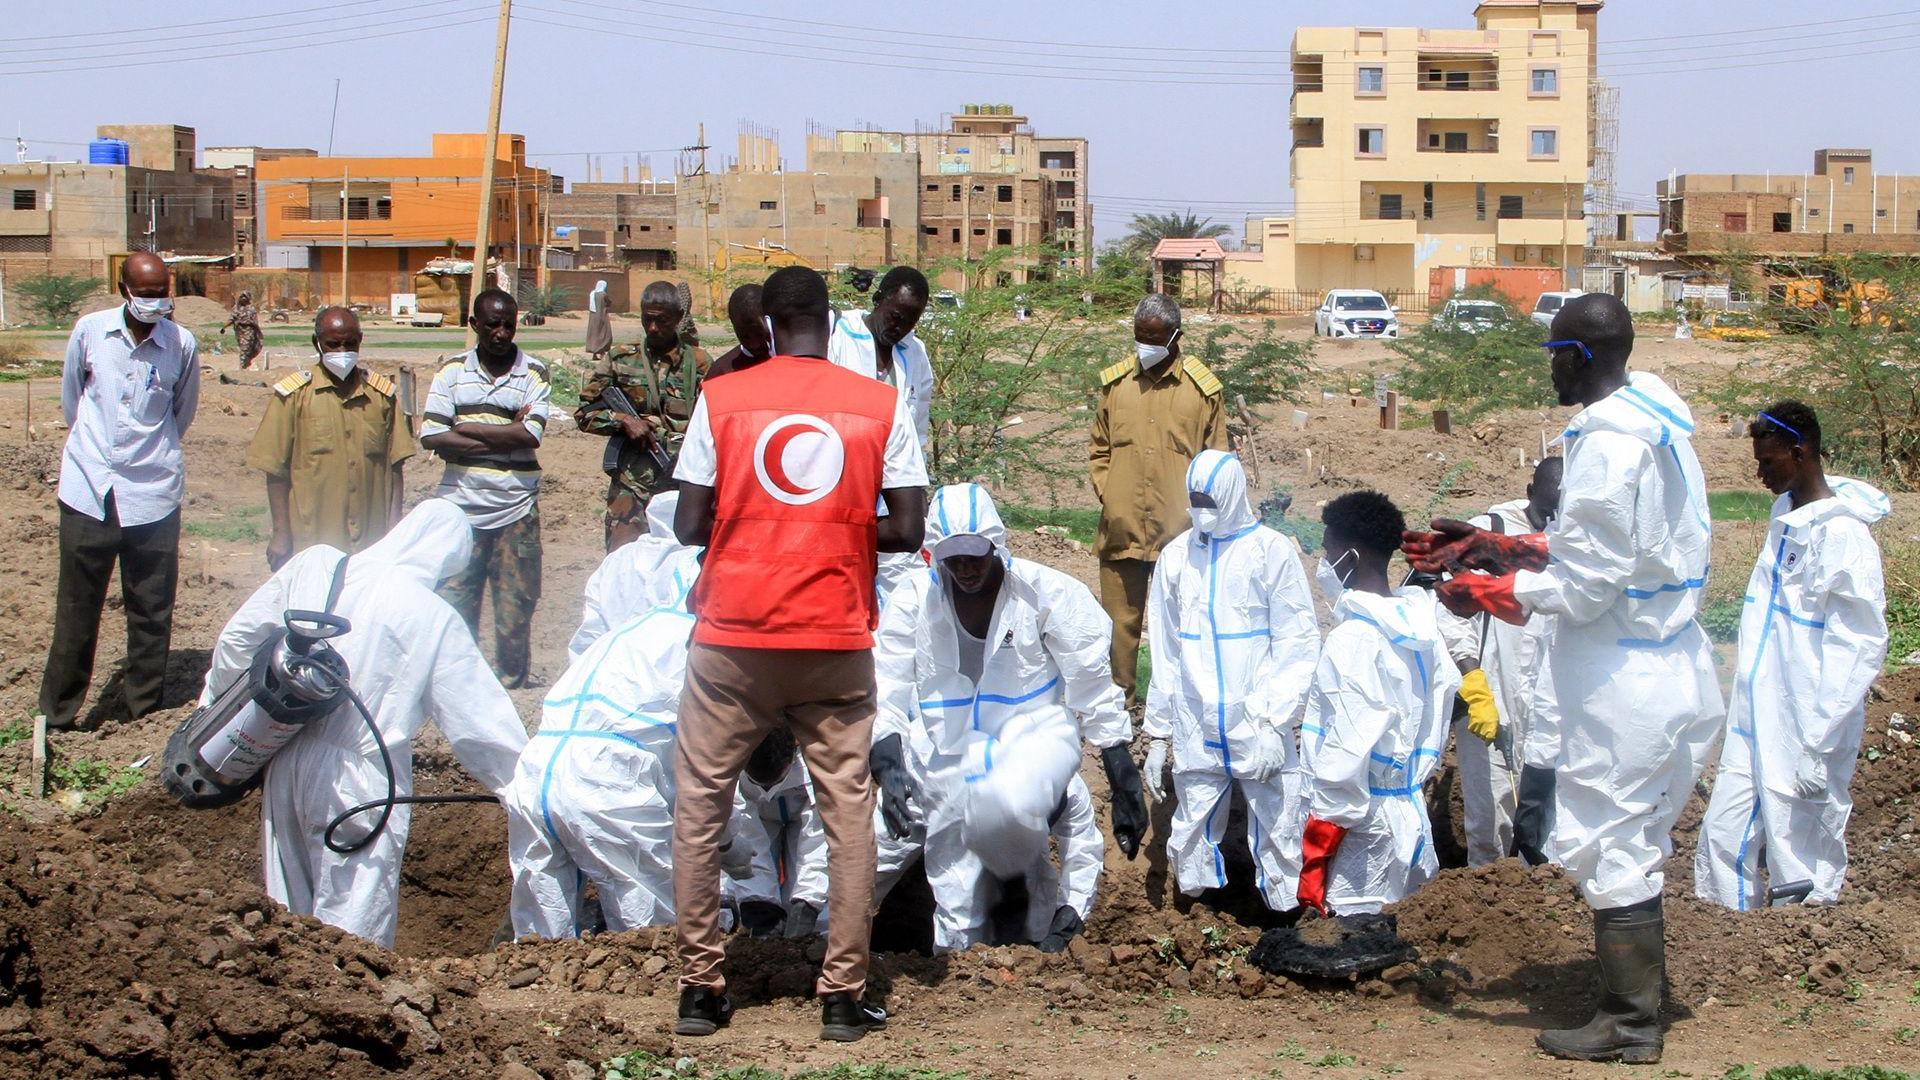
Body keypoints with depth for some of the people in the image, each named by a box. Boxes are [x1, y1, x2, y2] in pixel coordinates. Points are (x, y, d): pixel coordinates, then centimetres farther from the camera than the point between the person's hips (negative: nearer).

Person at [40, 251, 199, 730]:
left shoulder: (182, 344, -3)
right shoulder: (89, 331, -2)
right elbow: (71, 398, 13)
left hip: (152, 495, 0)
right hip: (88, 492, 0)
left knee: (151, 610, 6)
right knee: (76, 609, 6)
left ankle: (145, 708, 19)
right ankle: (57, 713, 17)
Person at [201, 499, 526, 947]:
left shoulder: (312, 565, 0)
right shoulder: (434, 619, -11)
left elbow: (239, 638, 7)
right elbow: (479, 723, -7)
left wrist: (215, 709, 23)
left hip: (287, 769, 5)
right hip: (360, 786, -5)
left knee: (290, 915, 20)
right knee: (354, 931, 6)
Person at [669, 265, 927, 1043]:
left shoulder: (721, 399, -1)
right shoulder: (882, 405, 1)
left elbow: (689, 525, -2)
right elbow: (907, 532, -2)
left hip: (734, 636, 0)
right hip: (837, 638, 0)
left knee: (700, 806, 12)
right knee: (847, 811, 8)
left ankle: (700, 988, 12)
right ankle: (844, 996, 8)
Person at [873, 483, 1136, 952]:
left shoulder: (1046, 591, -6)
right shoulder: (914, 599, -1)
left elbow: (1095, 693, -2)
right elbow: (887, 698, -2)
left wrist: (1125, 784, -4)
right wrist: (889, 767, -20)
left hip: (1033, 733, -2)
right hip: (949, 751, 2)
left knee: (1006, 806, -38)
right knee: (959, 933, -3)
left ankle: (1023, 882, -7)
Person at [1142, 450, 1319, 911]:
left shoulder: (1272, 551, -3)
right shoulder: (1176, 557, 8)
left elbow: (1298, 643, -5)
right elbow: (1165, 653, 13)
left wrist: (1275, 725, -13)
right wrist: (1158, 736, 11)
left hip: (1260, 735, -3)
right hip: (1197, 737, 3)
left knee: (1277, 842, -2)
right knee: (1191, 844, 5)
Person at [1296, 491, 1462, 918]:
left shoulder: (1354, 638, -15)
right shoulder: (1422, 630, 9)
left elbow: (1347, 752, -19)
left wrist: (1317, 845, -14)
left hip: (1361, 822, -8)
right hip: (1410, 813, 9)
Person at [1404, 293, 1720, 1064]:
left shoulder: (1607, 444, -21)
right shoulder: (1652, 417, 8)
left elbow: (1585, 584, -20)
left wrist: (1482, 592, -8)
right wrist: (1494, 548, 14)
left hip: (1622, 677, -10)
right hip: (1662, 666, 10)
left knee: (1608, 847, 1)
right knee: (1630, 844, 19)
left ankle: (1628, 1025, 10)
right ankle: (1634, 1004, 30)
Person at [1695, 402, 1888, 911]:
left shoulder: (1842, 534, -15)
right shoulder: (1786, 517, 13)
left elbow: (1858, 646, -18)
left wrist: (1818, 747, -20)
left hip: (1806, 732, -8)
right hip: (1756, 725, 8)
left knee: (1802, 876, -1)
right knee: (1722, 846, 7)